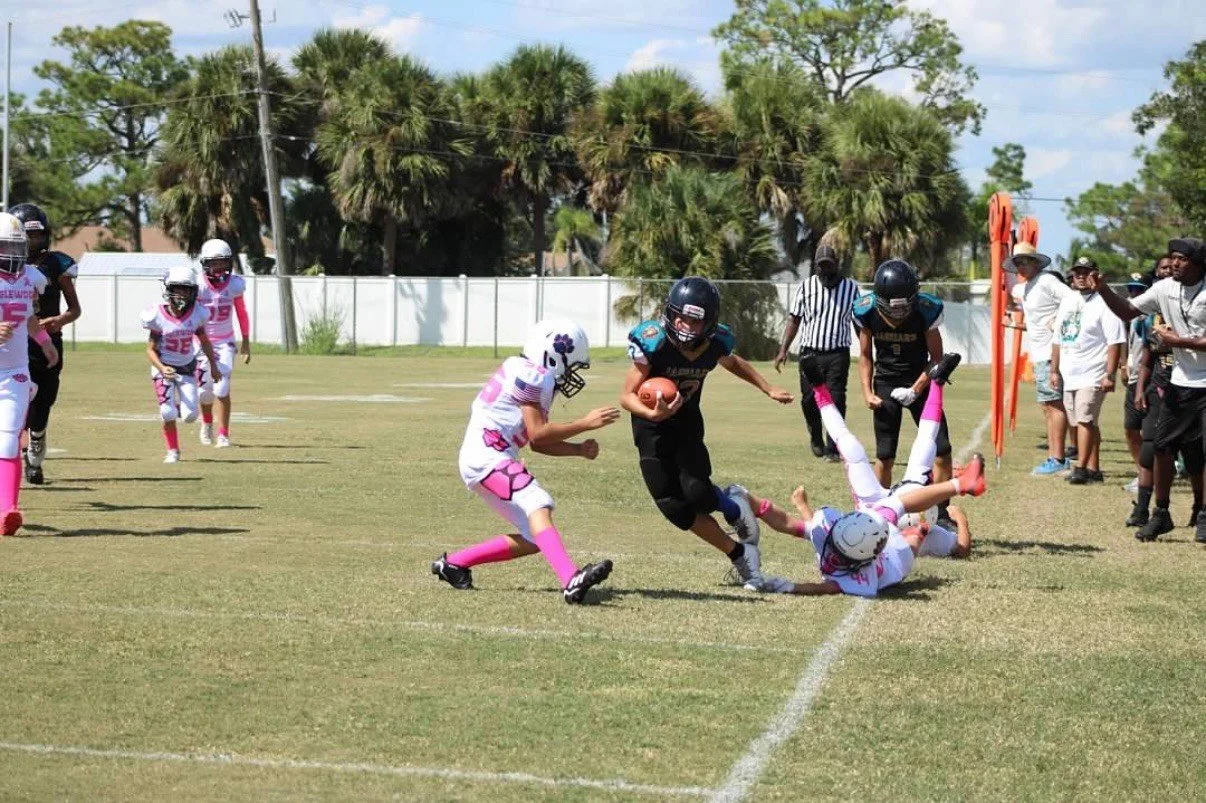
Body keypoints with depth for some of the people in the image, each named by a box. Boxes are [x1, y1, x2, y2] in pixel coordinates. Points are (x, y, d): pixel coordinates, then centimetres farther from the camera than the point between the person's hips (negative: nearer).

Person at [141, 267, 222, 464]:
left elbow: (204, 341, 8)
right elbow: (151, 349, -10)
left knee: (190, 416, -6)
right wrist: (162, 369, -26)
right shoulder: (158, 316, -17)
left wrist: (214, 365, 13)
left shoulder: (196, 314, -10)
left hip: (187, 368, 2)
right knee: (168, 413, -14)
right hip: (163, 368, -2)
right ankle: (173, 451, 9)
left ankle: (178, 405, 32)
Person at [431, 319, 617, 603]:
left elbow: (538, 442, 20)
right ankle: (571, 579, -49)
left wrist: (579, 449, 8)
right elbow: (537, 434, -13)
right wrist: (585, 424, -10)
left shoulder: (537, 378, 22)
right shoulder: (531, 375, -9)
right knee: (538, 507, -28)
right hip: (487, 455, -10)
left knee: (534, 540, 8)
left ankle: (453, 563, 19)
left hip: (488, 460, 10)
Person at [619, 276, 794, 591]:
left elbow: (733, 363, 12)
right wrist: (653, 413, -40)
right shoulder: (653, 342, -28)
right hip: (652, 426, -2)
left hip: (687, 422, 2)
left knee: (697, 492, -19)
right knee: (673, 506, -9)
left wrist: (769, 389, 13)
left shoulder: (716, 343, -16)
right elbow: (627, 395, -21)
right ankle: (739, 553, 8)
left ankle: (731, 506, 18)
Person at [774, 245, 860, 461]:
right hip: (810, 352, 1)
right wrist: (783, 350, 0)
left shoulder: (851, 287, 4)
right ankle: (816, 440, 27)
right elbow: (794, 319, 7)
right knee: (809, 401, 3)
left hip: (838, 353, -1)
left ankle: (832, 449, -8)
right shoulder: (806, 287, 4)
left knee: (836, 400, -10)